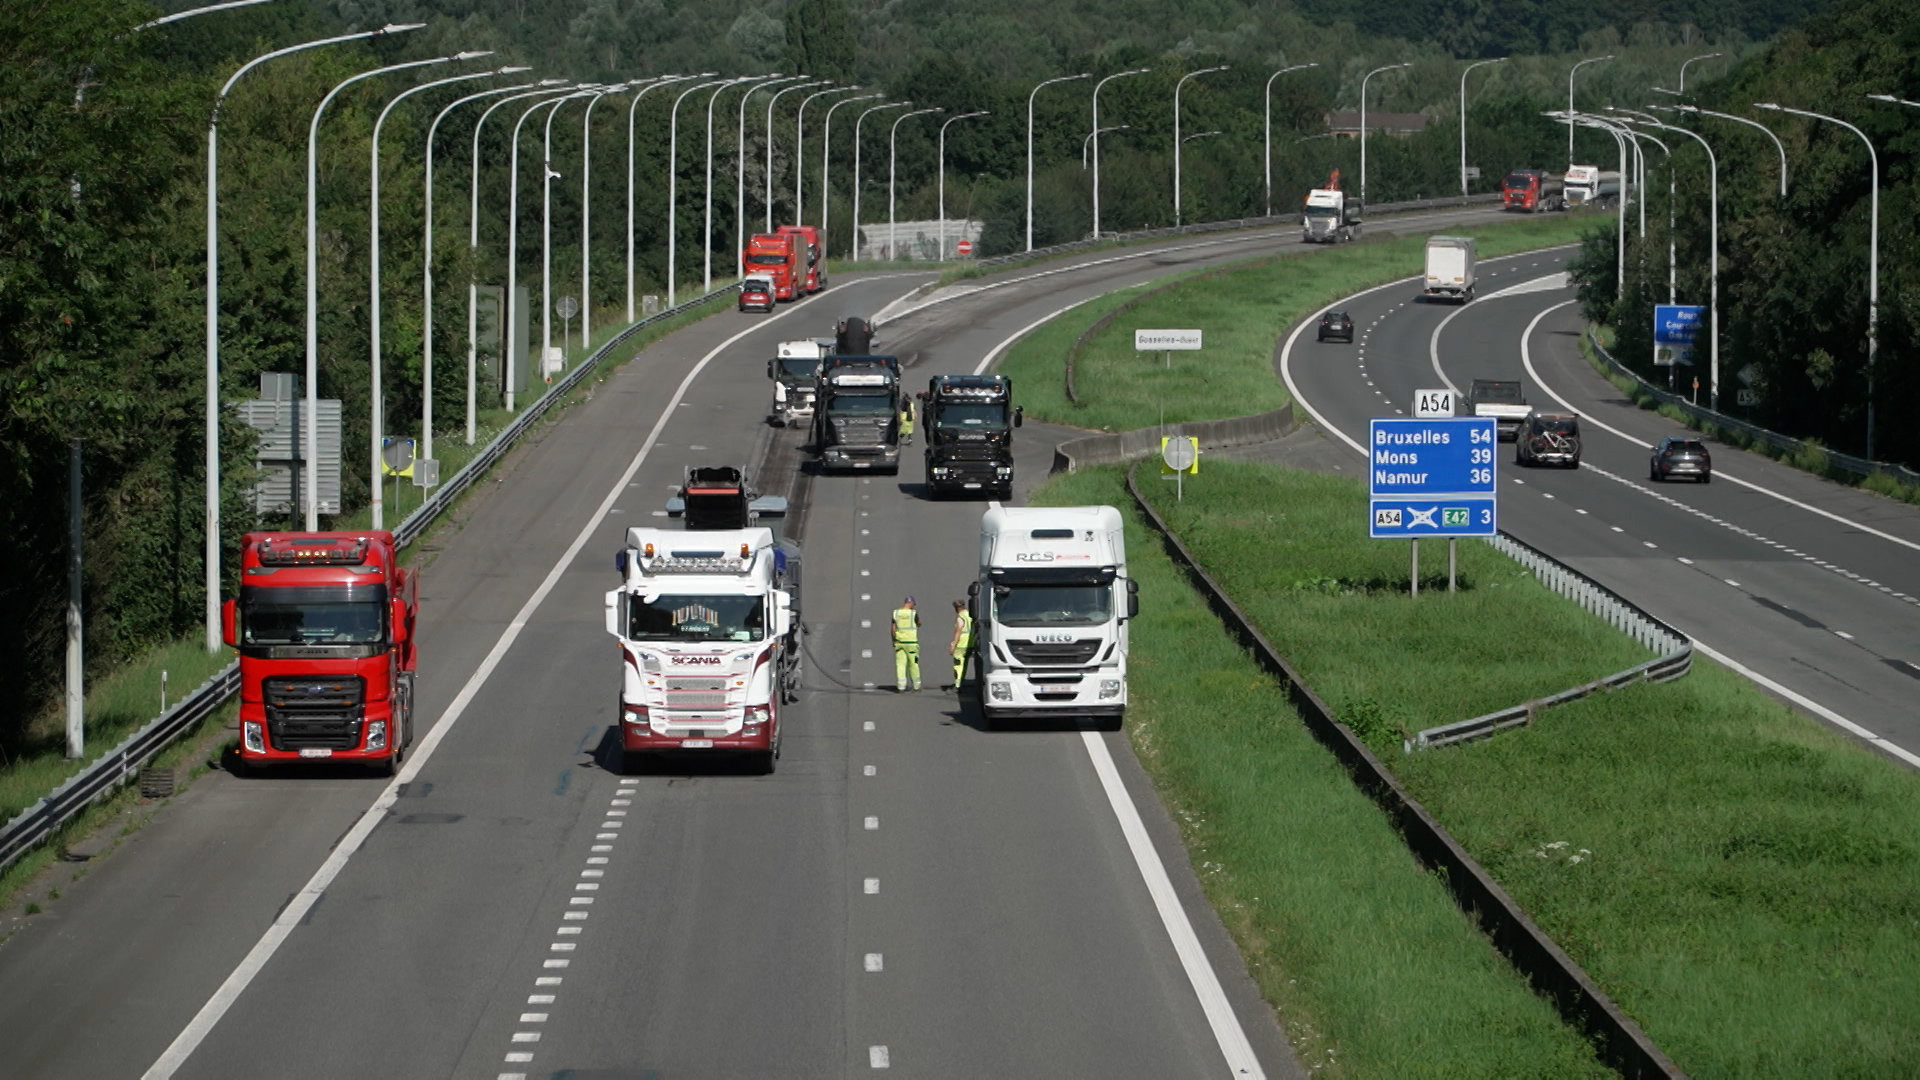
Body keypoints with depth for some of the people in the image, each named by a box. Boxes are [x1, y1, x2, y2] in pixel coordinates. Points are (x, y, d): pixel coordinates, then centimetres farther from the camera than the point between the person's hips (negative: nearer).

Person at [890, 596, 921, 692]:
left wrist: (893, 641, 13)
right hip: (911, 642, -2)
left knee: (900, 664, 2)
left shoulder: (896, 613, 0)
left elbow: (893, 629, 3)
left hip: (899, 642, 2)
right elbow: (919, 624, 9)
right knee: (913, 664, 9)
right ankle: (916, 685, 18)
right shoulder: (913, 613, -8)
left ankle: (901, 687, -5)